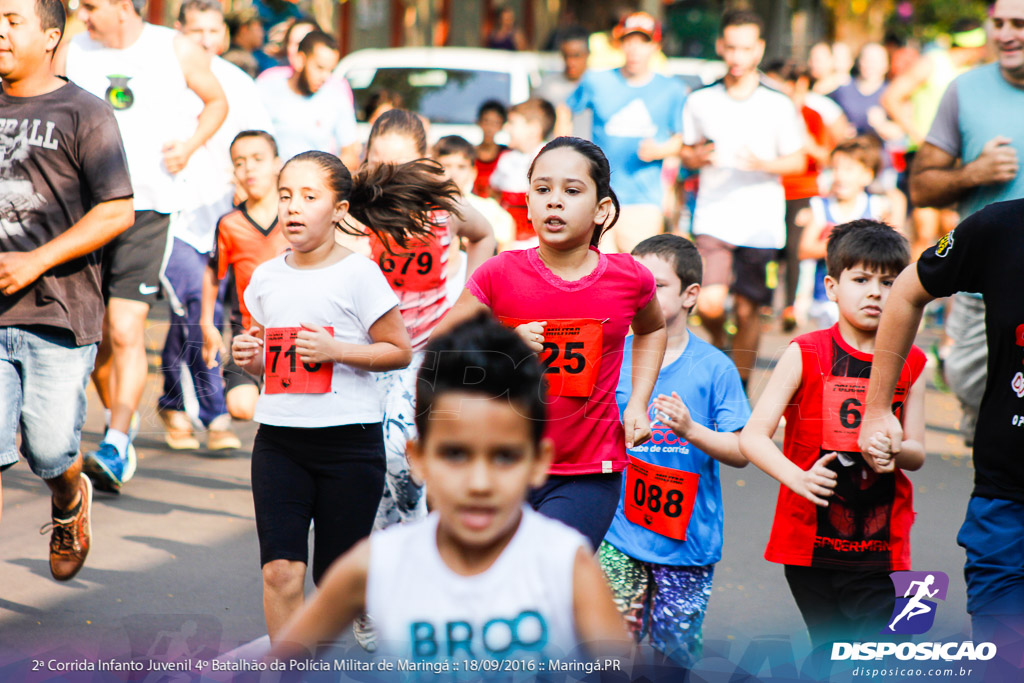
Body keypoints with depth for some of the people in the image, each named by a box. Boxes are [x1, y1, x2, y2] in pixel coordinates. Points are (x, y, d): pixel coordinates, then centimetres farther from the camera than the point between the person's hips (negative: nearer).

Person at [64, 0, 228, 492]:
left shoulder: (177, 51, 2)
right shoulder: (74, 53, 7)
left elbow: (216, 101, 17)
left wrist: (190, 143, -1)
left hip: (148, 207, -3)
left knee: (126, 330, -14)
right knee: (94, 334, 9)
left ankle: (116, 446, -14)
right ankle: (119, 417, 34)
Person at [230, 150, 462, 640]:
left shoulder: (359, 274, -5)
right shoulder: (266, 277, 9)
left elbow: (400, 351, -4)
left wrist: (336, 349, -16)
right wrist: (248, 357, -2)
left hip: (348, 439, -3)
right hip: (279, 439, 3)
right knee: (280, 571, -10)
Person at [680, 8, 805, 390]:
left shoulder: (778, 105, 1)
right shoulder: (700, 101, 6)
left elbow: (798, 161, 5)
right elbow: (687, 155, 15)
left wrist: (764, 164, -15)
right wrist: (699, 156, -9)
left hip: (761, 220, 0)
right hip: (714, 218, 0)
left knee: (747, 311, 3)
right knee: (710, 304, -15)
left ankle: (740, 386, 21)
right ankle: (718, 345, 18)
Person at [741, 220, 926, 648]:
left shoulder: (910, 363, 5)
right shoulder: (804, 355, -4)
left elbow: (917, 452, 8)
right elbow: (752, 436, -9)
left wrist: (893, 452, -16)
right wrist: (798, 477, -27)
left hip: (882, 547, 2)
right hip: (811, 541, -1)